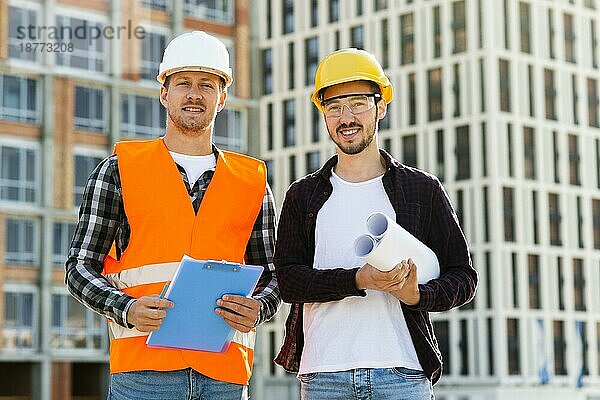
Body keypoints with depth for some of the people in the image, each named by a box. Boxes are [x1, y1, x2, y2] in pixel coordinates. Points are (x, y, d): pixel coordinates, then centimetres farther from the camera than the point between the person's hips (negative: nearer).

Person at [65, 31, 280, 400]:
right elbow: (81, 267, 6)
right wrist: (126, 309, -12)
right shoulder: (120, 169, 8)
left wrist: (257, 310, -6)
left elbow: (271, 276, 17)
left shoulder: (253, 181, 14)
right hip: (143, 366, -2)